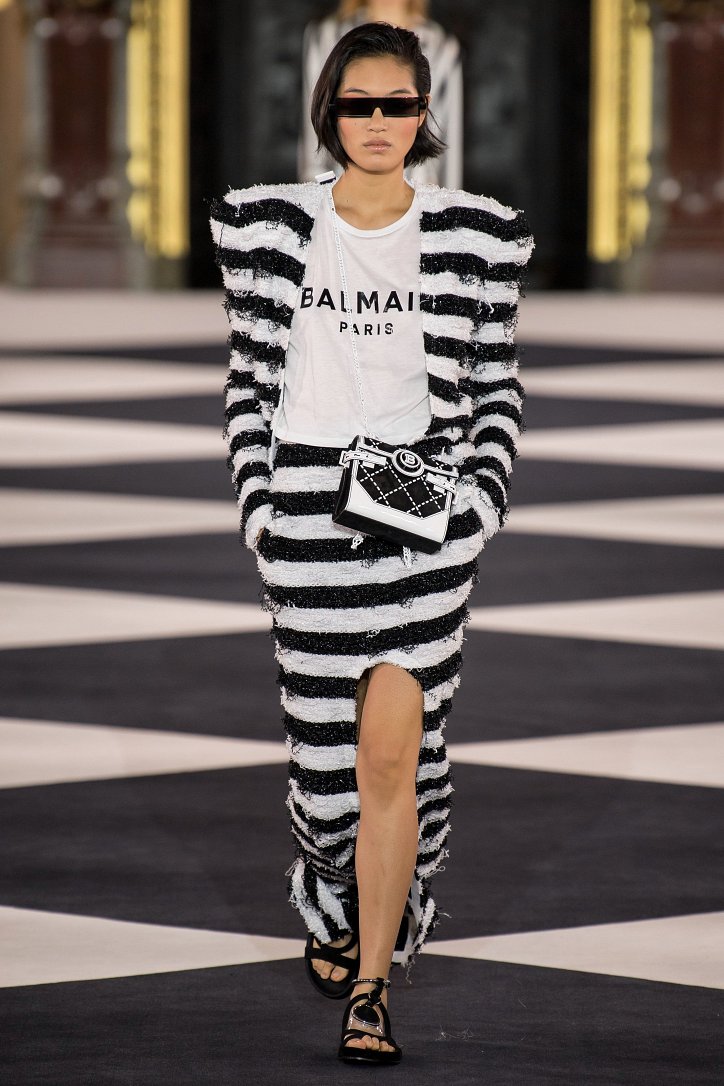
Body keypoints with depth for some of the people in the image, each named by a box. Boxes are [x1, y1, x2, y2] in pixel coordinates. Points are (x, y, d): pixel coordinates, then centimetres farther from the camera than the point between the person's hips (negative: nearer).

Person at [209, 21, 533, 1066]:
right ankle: (332, 910, 35)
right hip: (307, 500, 1)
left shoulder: (472, 235, 3)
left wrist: (480, 500, -4)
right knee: (324, 735, 6)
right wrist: (255, 502, 1)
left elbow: (498, 387, 8)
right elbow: (250, 376, 8)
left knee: (396, 749, -9)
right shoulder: (272, 225, 4)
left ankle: (372, 980, 0)